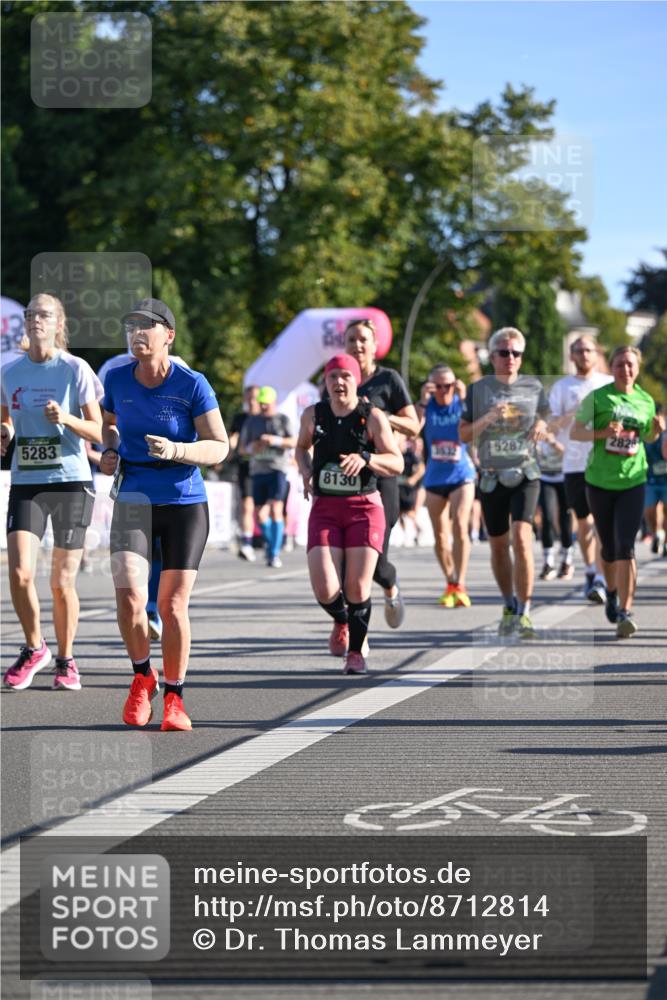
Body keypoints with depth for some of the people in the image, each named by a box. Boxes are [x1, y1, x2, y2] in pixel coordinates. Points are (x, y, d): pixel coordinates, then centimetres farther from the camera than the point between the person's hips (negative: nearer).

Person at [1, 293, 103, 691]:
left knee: (63, 583, 1)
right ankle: (34, 648, 10)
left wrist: (65, 418, -20)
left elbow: (98, 432, -2)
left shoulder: (76, 370, -3)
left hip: (71, 482, -2)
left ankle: (66, 659, 21)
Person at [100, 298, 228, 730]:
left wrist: (175, 450, -24)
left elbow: (220, 448, -8)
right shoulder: (117, 379, 1)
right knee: (129, 597, -17)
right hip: (133, 502, 2)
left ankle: (174, 698, 18)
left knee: (173, 606, -1)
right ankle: (143, 676, 10)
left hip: (185, 504, -2)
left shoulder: (193, 385, -9)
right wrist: (109, 451, 2)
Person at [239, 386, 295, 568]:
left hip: (278, 469, -4)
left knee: (276, 510, -17)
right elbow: (242, 448, 14)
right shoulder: (252, 421, 14)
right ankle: (271, 542, 30)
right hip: (258, 470, 4)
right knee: (260, 514, 2)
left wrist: (276, 440, -22)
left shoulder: (282, 419, 6)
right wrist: (251, 448, -8)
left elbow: (293, 442, -5)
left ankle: (275, 553, -15)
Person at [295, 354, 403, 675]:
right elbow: (302, 447, 25)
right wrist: (305, 471, 4)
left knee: (357, 588, -7)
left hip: (364, 508, -2)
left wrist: (365, 459, -22)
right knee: (324, 589, -12)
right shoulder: (313, 415, 5)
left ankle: (356, 650, 16)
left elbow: (397, 464, -4)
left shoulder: (373, 417, -4)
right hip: (324, 508, 2)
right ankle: (341, 621, 24)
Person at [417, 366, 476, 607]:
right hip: (434, 477, 3)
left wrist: (464, 399, -30)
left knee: (460, 527, -18)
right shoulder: (427, 406, -2)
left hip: (461, 475, -3)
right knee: (440, 535, 8)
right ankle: (450, 584, 26)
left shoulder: (462, 404, -6)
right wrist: (422, 400, -27)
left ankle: (459, 586, -18)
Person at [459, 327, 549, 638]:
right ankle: (509, 606, 30)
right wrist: (487, 419, -16)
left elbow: (545, 420, 18)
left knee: (522, 537, -18)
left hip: (525, 474, -1)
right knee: (498, 545, 9)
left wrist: (542, 426, -5)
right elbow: (464, 435, 1)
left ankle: (524, 614, -16)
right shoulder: (479, 389, 3)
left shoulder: (533, 387, 6)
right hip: (492, 476, 1)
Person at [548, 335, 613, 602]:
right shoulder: (561, 387, 7)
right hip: (574, 464, 2)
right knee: (583, 522, 9)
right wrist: (574, 414, -17)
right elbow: (551, 425, 0)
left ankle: (600, 580, -15)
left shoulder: (610, 384, 7)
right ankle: (590, 573, 24)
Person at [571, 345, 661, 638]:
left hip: (632, 482, 0)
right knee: (609, 548, 10)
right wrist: (602, 433, -19)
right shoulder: (598, 397, -4)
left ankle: (626, 611, -16)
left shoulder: (645, 401, 6)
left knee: (625, 547, -13)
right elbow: (575, 432, -2)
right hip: (600, 482, 0)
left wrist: (656, 429, -2)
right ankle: (611, 591, 40)